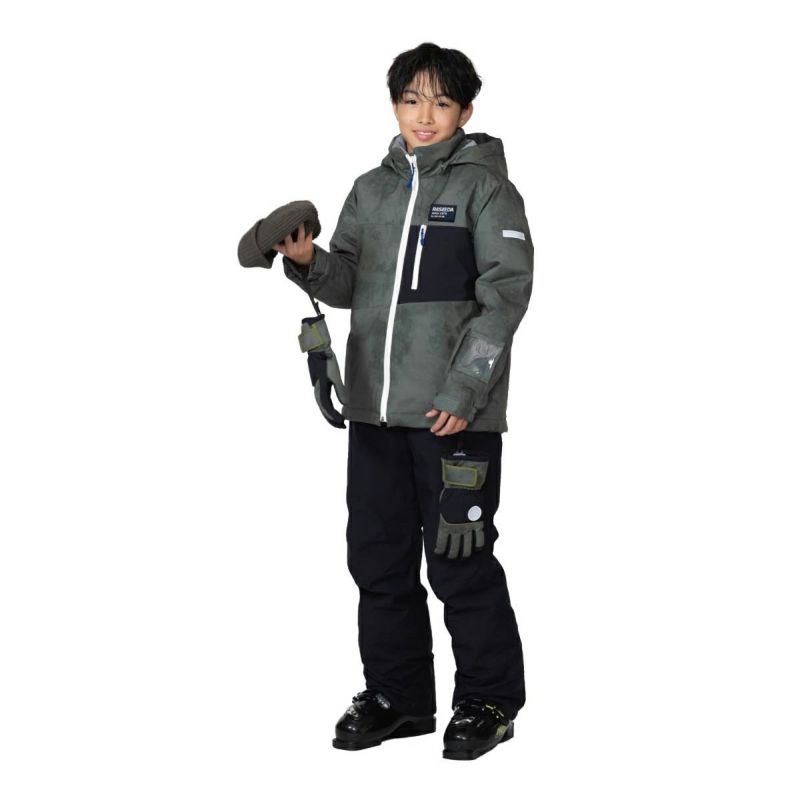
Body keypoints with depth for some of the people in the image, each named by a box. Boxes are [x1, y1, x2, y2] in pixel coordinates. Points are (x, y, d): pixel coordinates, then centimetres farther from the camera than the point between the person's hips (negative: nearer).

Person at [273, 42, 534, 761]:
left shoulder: (485, 186, -2)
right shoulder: (371, 190, 16)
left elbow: (505, 292, -9)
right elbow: (348, 284, 18)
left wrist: (463, 391, -17)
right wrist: (308, 260, -5)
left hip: (455, 410, -6)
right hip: (374, 406, 6)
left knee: (460, 560, -1)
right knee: (378, 557, 11)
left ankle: (488, 700, 13)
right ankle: (398, 695, 24)